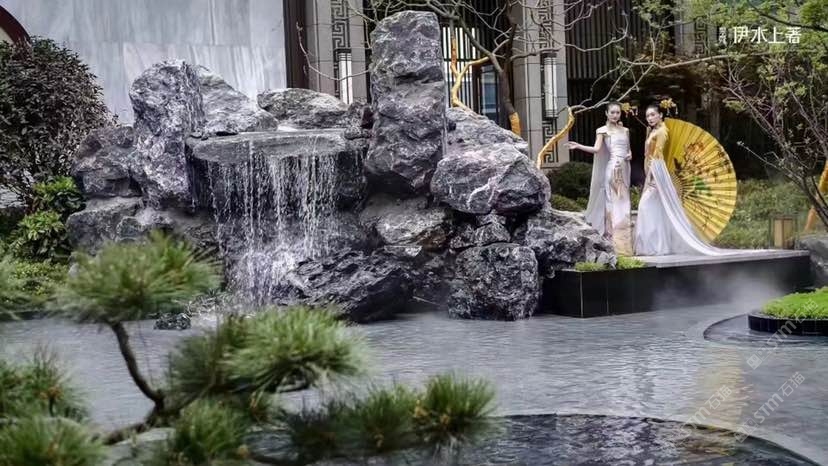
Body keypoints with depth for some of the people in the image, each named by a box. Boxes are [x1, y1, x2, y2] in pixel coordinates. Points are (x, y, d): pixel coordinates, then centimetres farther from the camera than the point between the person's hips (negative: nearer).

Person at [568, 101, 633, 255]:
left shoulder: (625, 130, 16)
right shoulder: (603, 130, 0)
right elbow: (596, 149, -12)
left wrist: (630, 155, 2)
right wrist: (578, 146, -26)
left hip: (624, 169, 6)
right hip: (612, 169, -6)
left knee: (623, 204, 6)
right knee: (613, 203, -7)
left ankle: (624, 242, 10)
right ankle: (614, 242, -7)